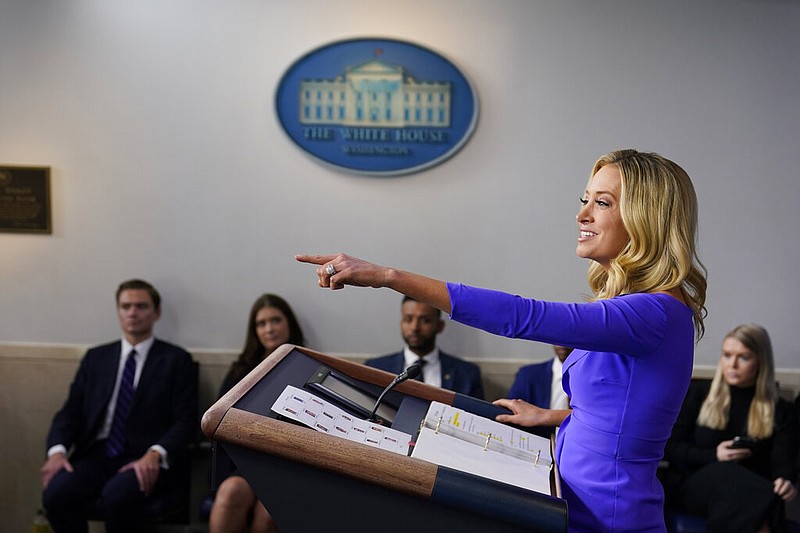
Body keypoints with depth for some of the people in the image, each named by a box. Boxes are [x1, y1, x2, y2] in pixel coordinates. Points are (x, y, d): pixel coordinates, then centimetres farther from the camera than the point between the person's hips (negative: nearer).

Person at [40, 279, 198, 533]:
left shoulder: (176, 360, 5)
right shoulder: (95, 358, 17)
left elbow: (185, 421, -3)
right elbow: (70, 412, 12)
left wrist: (155, 454, -22)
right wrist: (58, 450, -9)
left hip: (147, 459, -3)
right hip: (96, 454, 3)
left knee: (117, 495, -34)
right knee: (56, 494, -27)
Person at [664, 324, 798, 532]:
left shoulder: (782, 411, 11)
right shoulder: (698, 393, 10)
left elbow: (783, 464, -2)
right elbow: (669, 447, 8)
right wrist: (714, 456, -8)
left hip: (749, 489, 0)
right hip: (694, 483, 0)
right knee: (726, 475, -34)